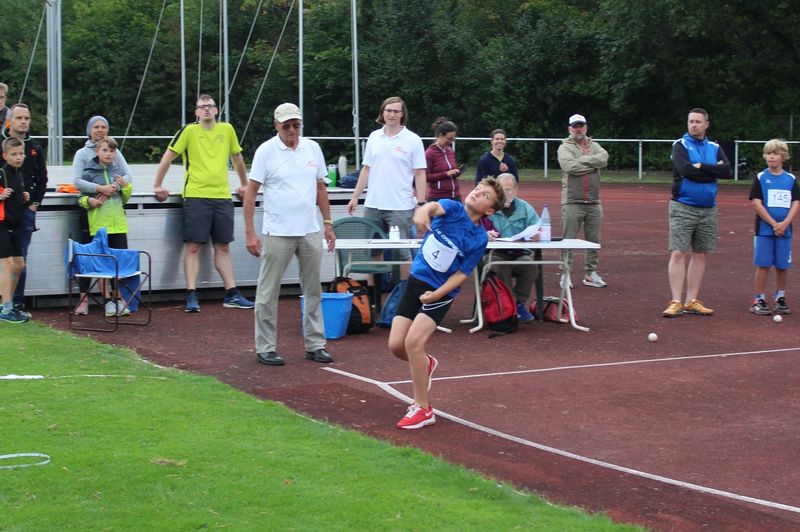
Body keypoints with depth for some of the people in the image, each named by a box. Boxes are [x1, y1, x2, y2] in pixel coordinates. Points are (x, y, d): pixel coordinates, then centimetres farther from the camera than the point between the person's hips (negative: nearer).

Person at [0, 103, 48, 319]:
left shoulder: (35, 148, 10)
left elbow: (42, 180, 17)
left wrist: (35, 203, 7)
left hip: (26, 210, 3)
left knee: (20, 259, 4)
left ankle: (18, 304, 8)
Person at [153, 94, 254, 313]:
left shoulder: (227, 130, 10)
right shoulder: (189, 131, -1)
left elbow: (237, 157, 23)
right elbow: (168, 157, 1)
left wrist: (244, 184, 26)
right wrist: (157, 186, -1)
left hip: (222, 196, 4)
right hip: (196, 196, -4)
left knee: (223, 246, 9)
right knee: (194, 246, -4)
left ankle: (231, 294, 13)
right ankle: (191, 296, -2)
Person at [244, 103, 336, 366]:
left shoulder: (313, 148, 8)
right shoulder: (266, 151, -5)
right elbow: (251, 192, -5)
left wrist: (328, 224, 13)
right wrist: (250, 233, -11)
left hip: (310, 232, 5)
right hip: (277, 233, -4)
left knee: (313, 290, 10)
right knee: (268, 293, 0)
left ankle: (315, 345, 19)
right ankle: (265, 348, 9)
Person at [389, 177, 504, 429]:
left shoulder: (479, 238, -9)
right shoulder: (453, 208, -5)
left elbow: (462, 273, -7)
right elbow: (434, 207, -28)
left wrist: (437, 294, -20)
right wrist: (422, 212, -52)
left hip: (440, 292, -4)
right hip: (415, 282, 4)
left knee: (414, 342, -21)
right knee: (396, 345, -1)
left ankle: (423, 409, -7)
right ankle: (426, 363, 36)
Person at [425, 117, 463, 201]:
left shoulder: (451, 151, 12)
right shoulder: (429, 153, -6)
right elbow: (425, 177, -12)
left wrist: (456, 172, 3)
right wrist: (446, 174, -16)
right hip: (438, 198, -6)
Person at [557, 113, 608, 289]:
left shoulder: (594, 146, 14)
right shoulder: (565, 147, 2)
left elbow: (603, 158, -7)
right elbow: (569, 165, -17)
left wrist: (581, 160, -10)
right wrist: (593, 164, -7)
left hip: (594, 203, 4)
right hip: (572, 202, -4)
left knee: (594, 240, 8)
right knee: (568, 240, -3)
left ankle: (590, 273, 17)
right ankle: (566, 273, 4)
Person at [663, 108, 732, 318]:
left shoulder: (714, 148, 11)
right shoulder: (680, 145, -1)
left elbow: (727, 171, -4)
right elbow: (686, 170, -18)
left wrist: (701, 167, -12)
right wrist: (713, 170, -9)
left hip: (708, 209, 5)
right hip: (683, 207, -4)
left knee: (700, 255, 6)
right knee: (679, 253, -9)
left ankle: (692, 301, 11)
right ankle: (676, 302, -8)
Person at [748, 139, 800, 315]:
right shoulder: (761, 178, 0)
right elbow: (756, 203, -7)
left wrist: (785, 224, -12)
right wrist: (774, 224, -12)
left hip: (784, 230, 2)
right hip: (764, 229, -2)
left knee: (782, 266, 7)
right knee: (763, 265, -2)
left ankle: (780, 299, 20)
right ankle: (759, 300, 5)